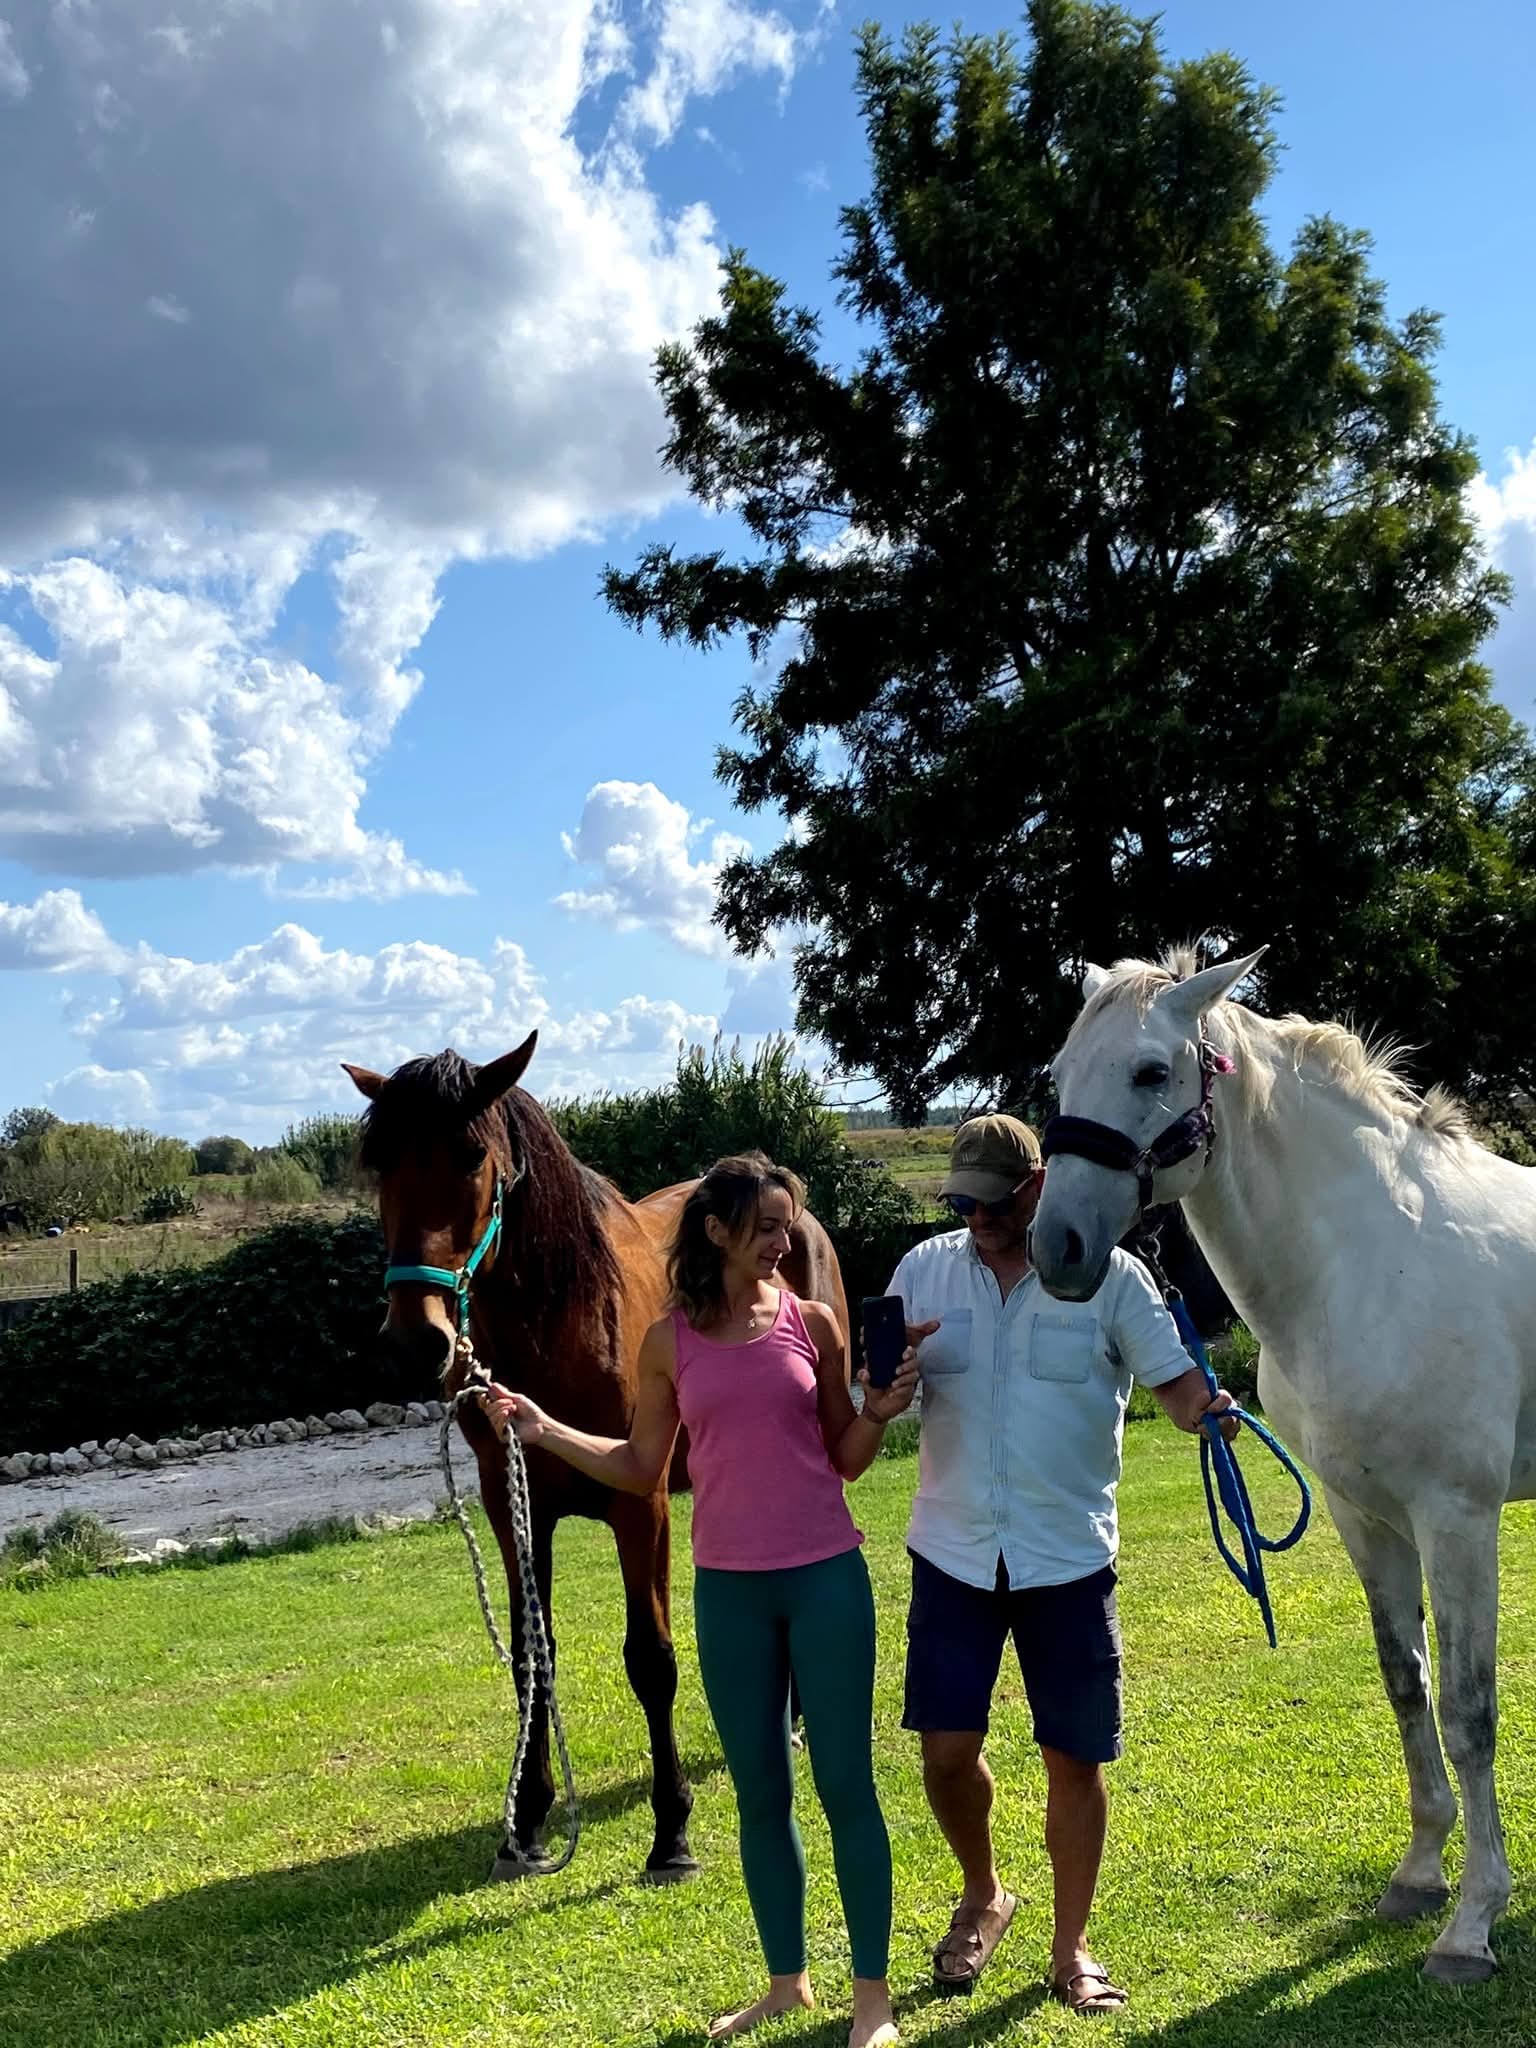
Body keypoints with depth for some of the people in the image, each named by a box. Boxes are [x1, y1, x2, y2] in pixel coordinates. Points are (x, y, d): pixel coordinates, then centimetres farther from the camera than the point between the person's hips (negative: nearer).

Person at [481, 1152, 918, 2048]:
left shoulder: (813, 1322, -1)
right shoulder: (670, 1342, 1)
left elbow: (846, 1460, 6)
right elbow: (642, 1468, 8)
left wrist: (882, 1411, -13)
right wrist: (545, 1430, -1)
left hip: (828, 1578, -1)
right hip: (729, 1590, 2)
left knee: (845, 1782, 3)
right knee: (760, 1792, 12)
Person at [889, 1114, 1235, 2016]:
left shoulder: (1109, 1274, -5)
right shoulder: (924, 1270, 2)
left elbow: (1173, 1379, -5)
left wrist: (1206, 1409, -28)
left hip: (1069, 1557, -2)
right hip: (953, 1553, 2)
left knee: (1075, 1756, 4)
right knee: (947, 1747, 2)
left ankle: (1072, 1949, 24)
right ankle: (983, 1896, 32)